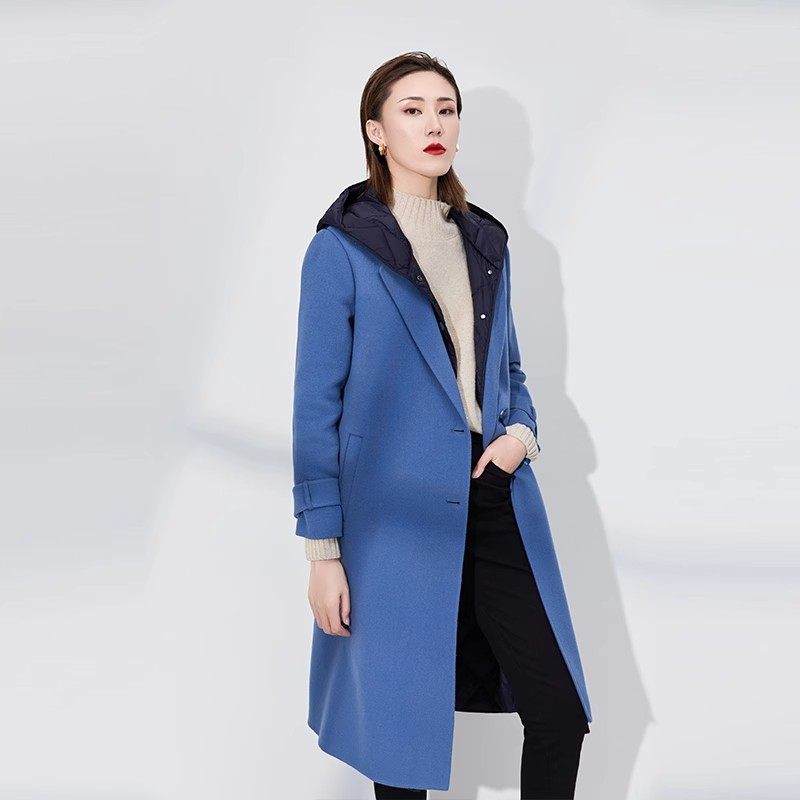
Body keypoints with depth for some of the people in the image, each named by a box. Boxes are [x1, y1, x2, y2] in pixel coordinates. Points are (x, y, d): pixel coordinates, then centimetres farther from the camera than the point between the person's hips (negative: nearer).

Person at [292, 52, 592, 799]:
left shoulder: (485, 241, 10)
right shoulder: (341, 248, -7)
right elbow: (318, 405, -7)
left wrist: (522, 430, -3)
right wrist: (322, 548, -9)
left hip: (496, 506, 5)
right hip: (398, 520, -4)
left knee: (559, 712, 4)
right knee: (401, 724, 10)